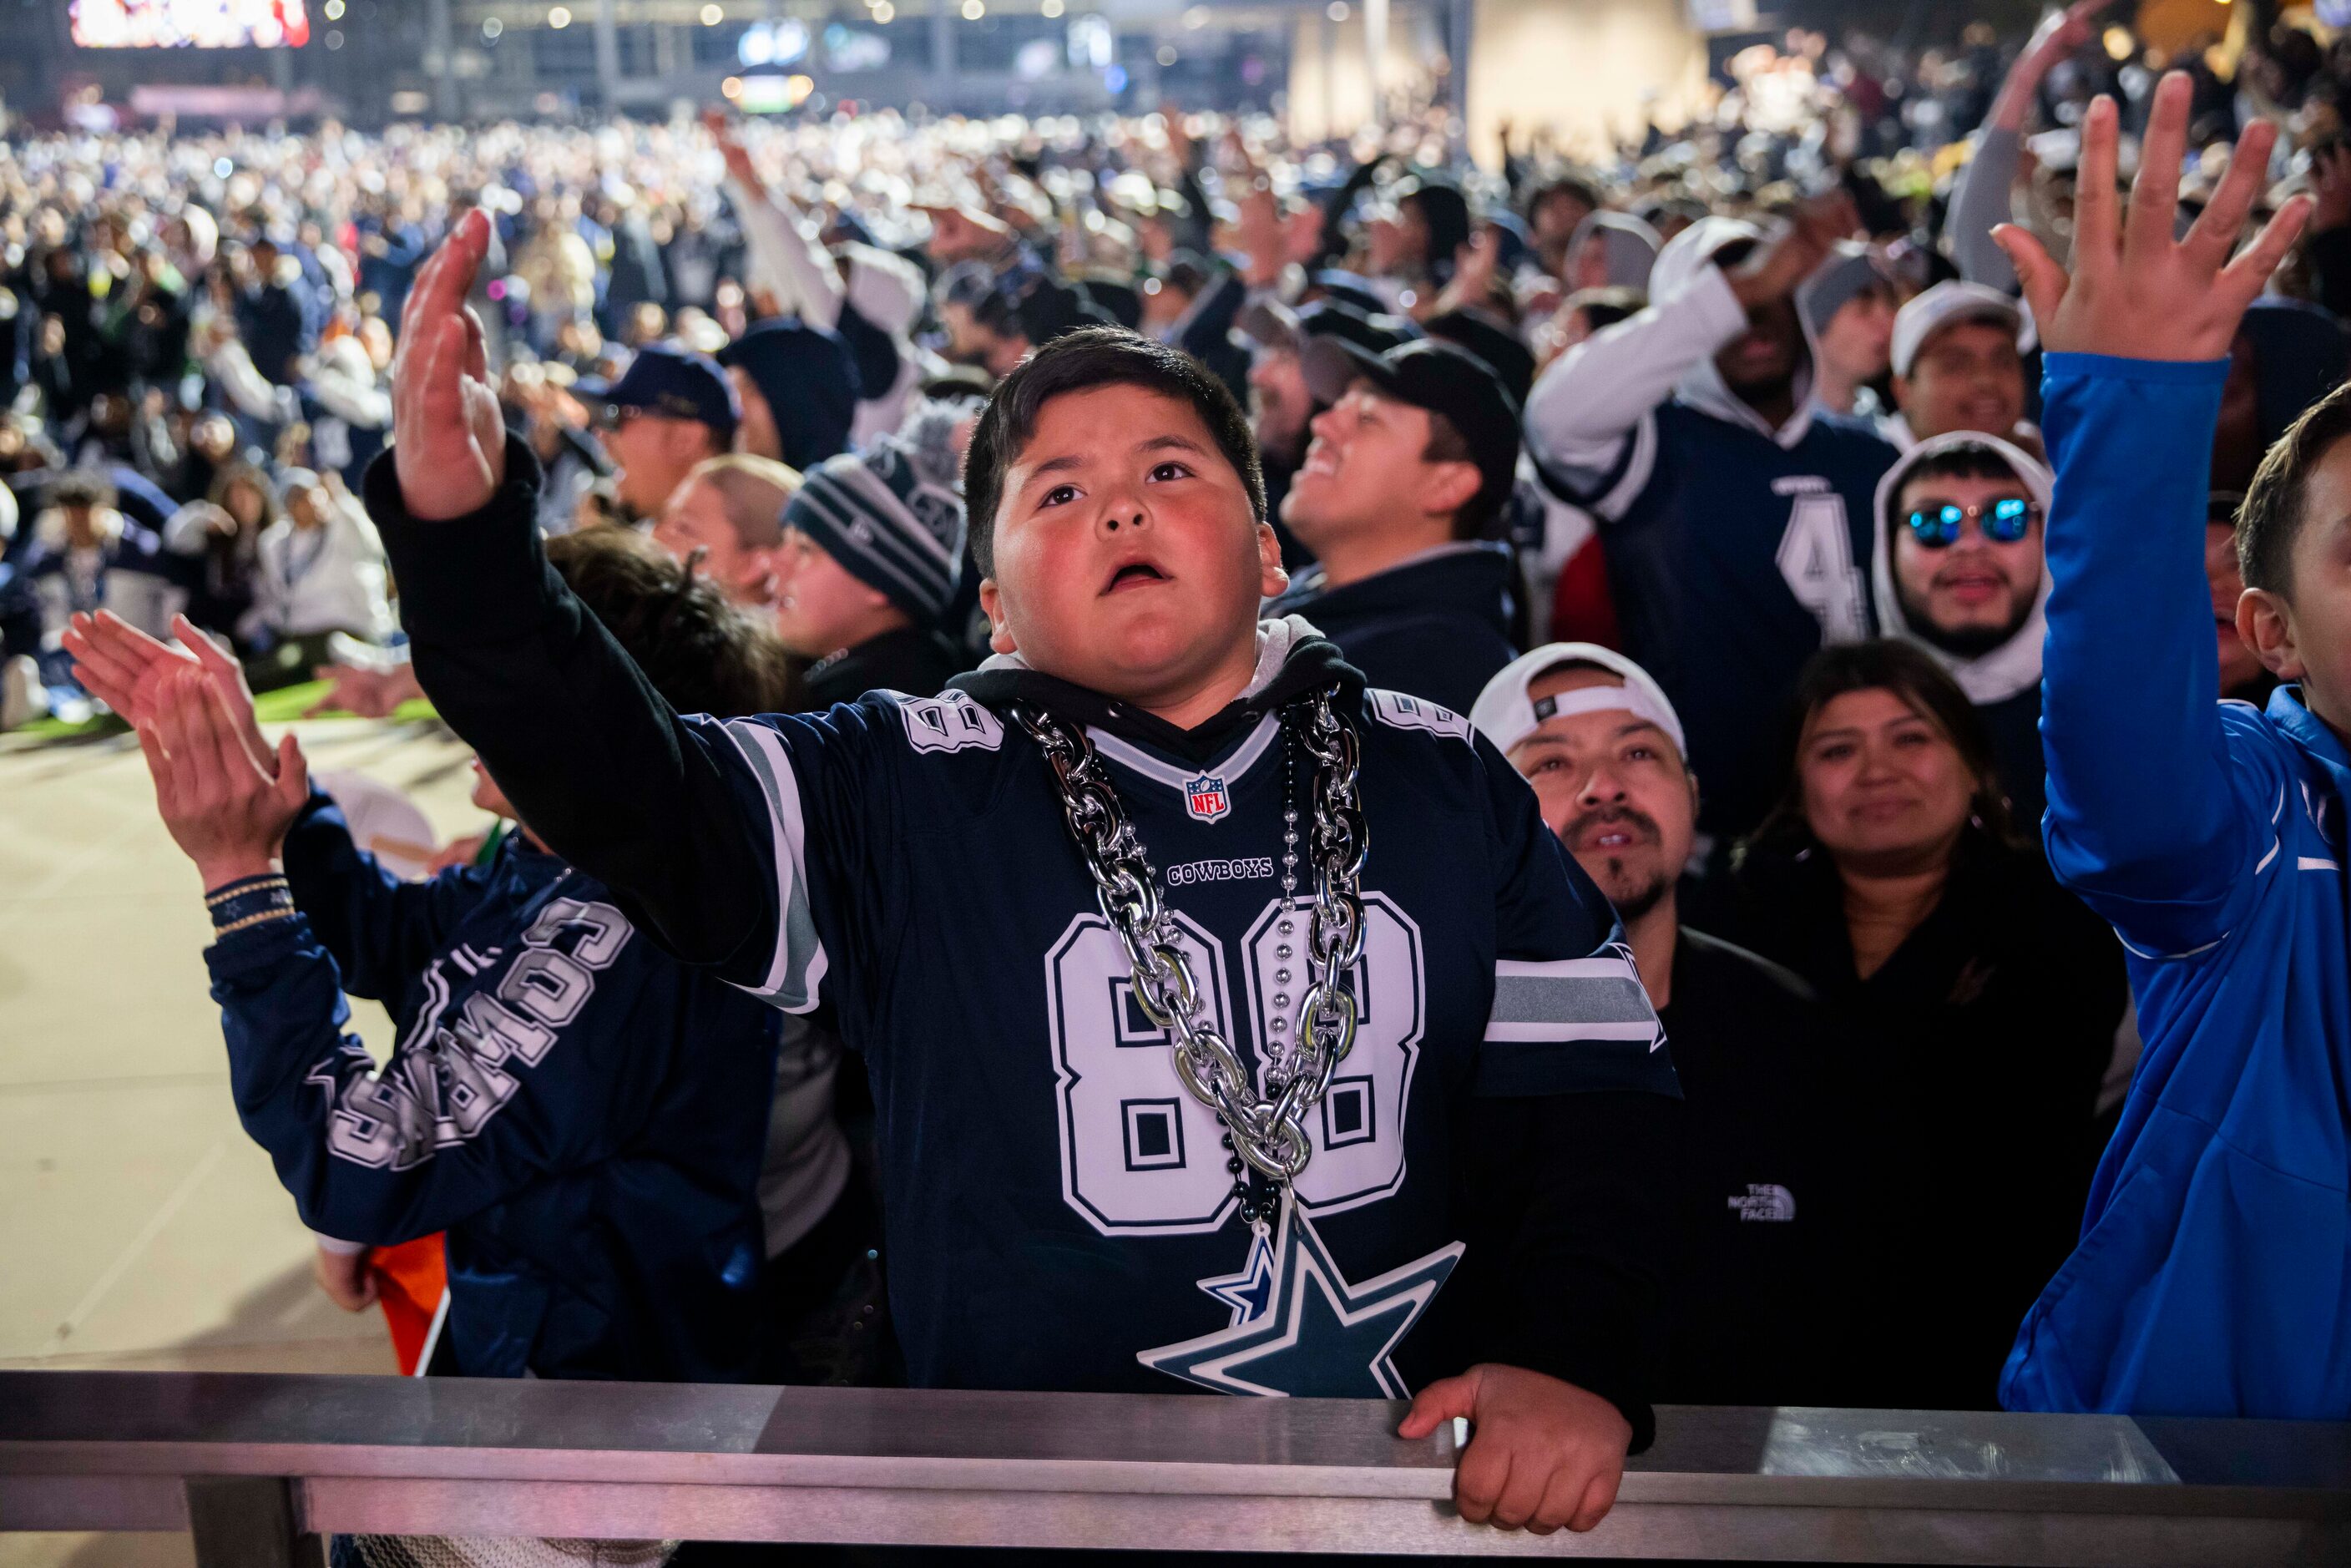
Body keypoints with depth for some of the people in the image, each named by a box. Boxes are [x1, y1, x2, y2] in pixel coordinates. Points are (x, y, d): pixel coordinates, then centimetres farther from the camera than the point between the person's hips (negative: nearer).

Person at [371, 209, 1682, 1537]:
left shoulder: (1450, 787, 11)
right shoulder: (904, 795, 6)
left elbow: (1595, 1086, 9)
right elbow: (625, 783, -10)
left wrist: (1575, 1356, -7)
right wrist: (462, 530, -27)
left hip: (1430, 1460, 2)